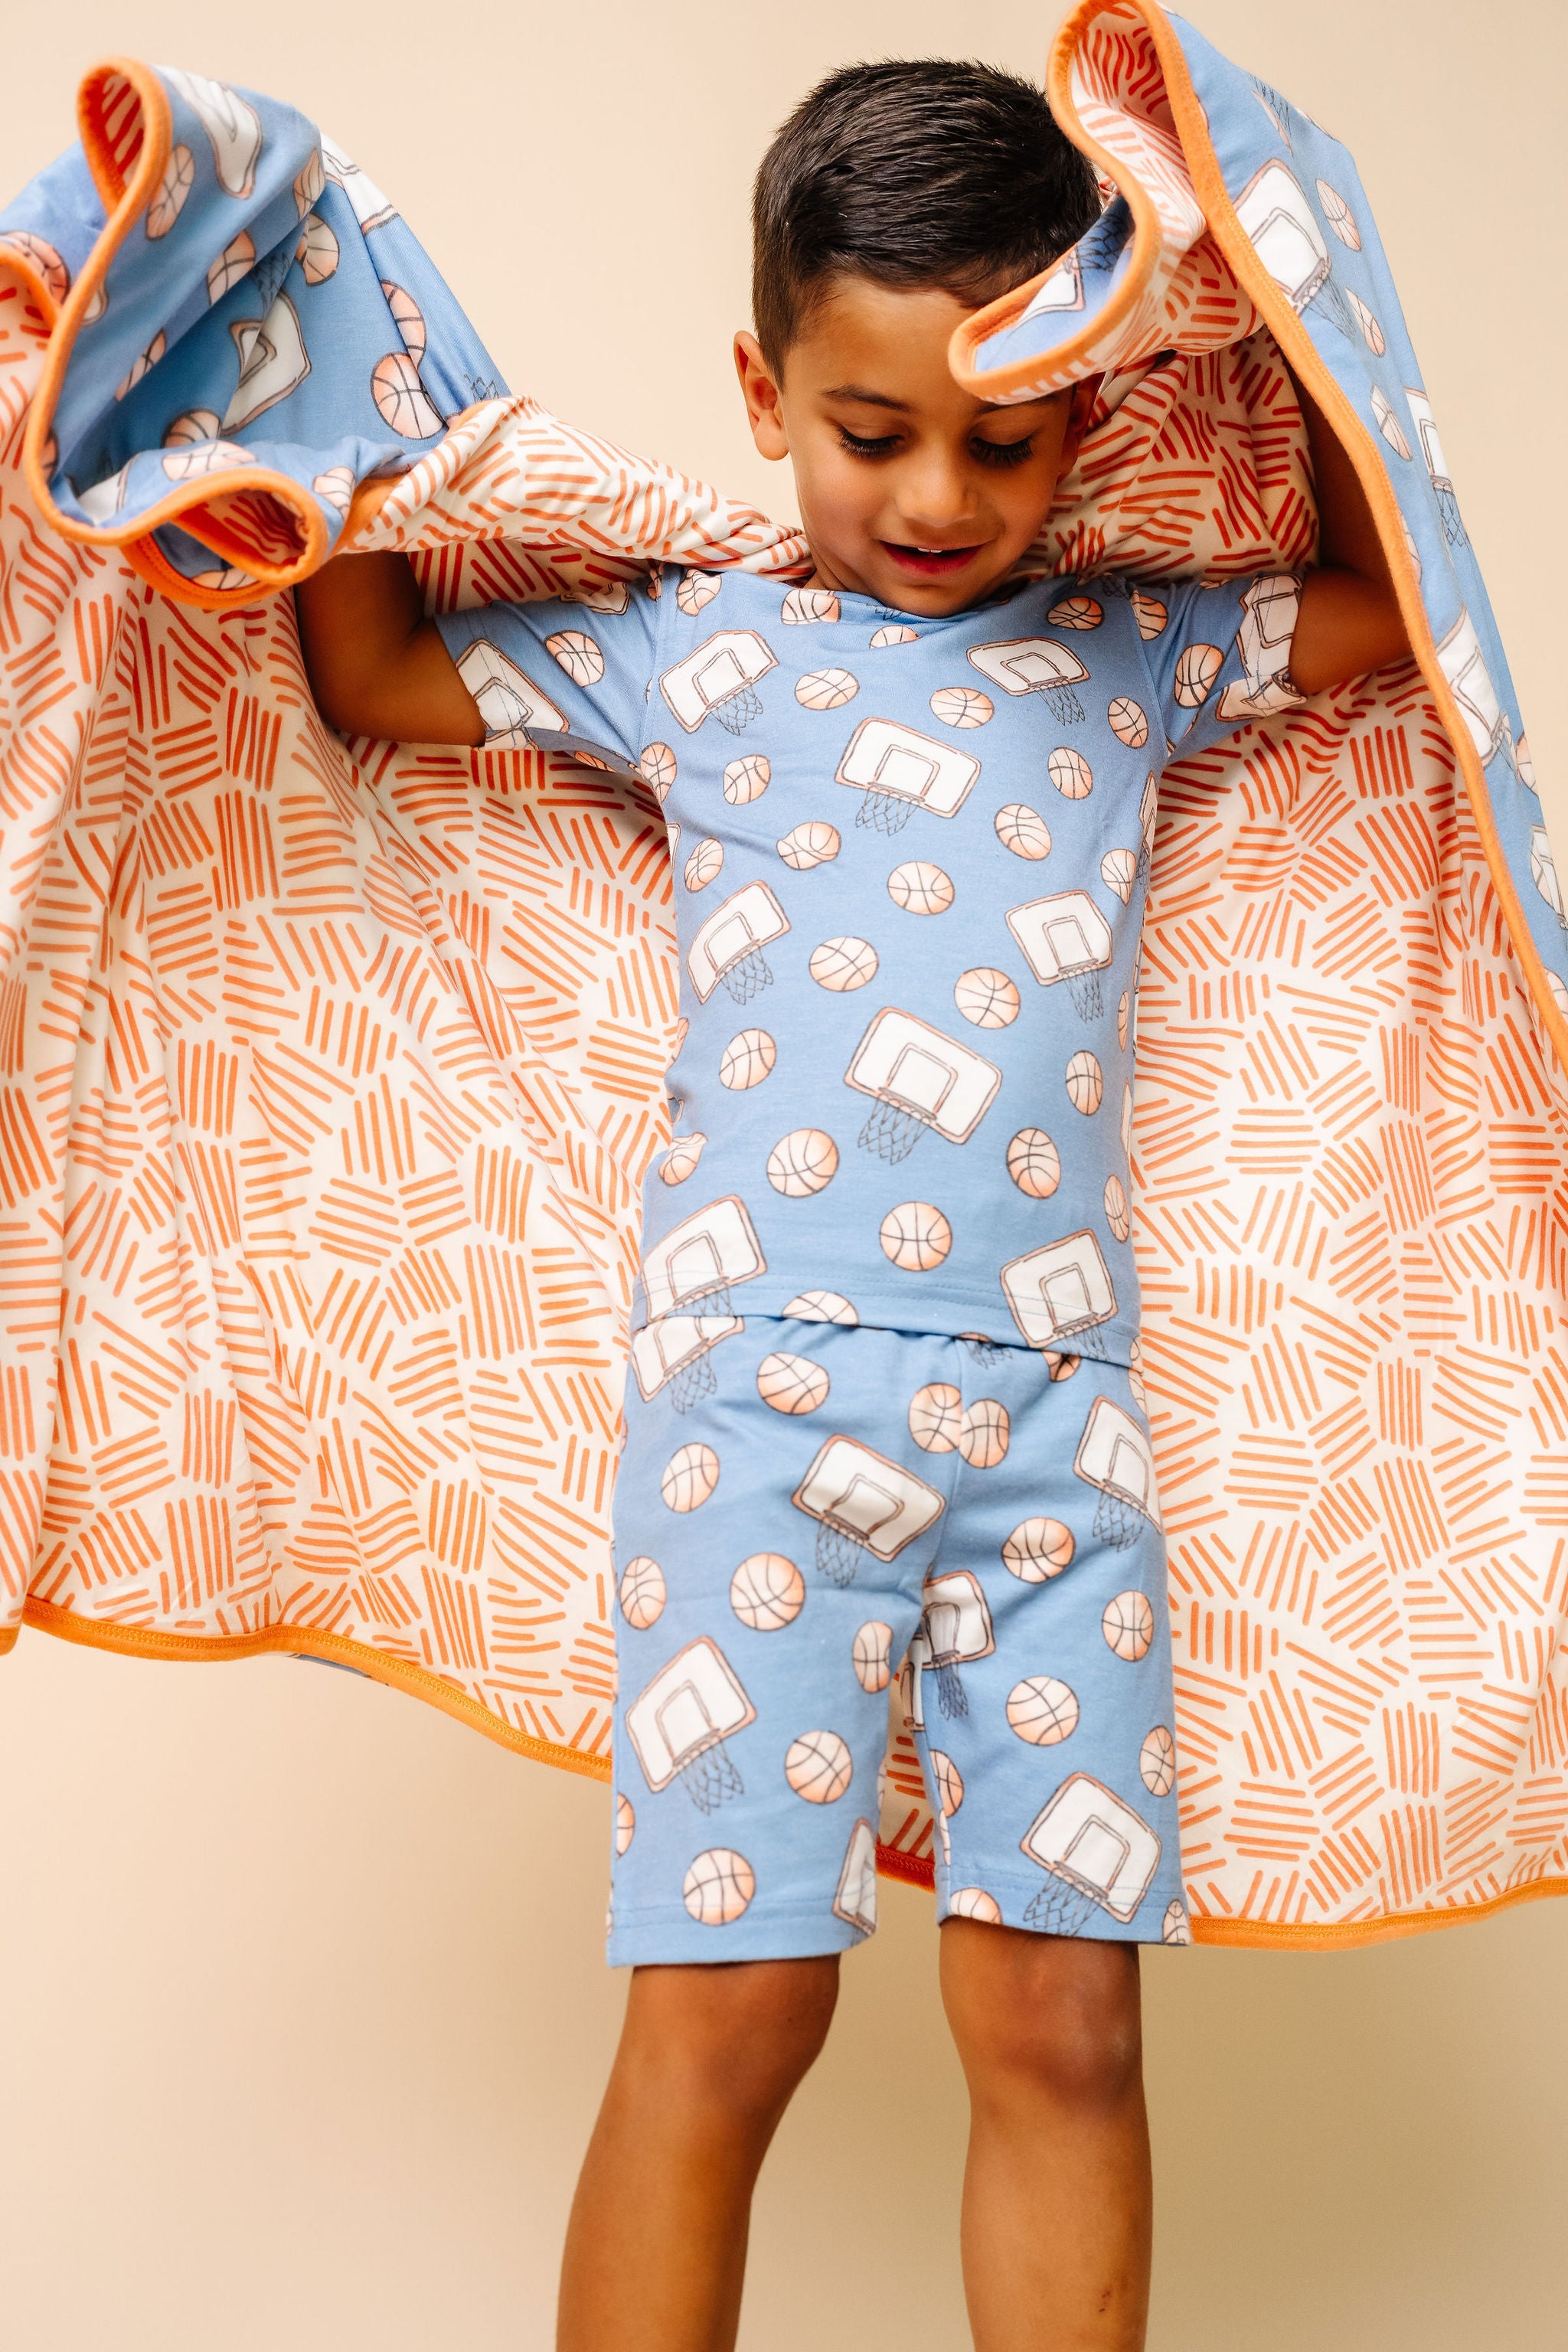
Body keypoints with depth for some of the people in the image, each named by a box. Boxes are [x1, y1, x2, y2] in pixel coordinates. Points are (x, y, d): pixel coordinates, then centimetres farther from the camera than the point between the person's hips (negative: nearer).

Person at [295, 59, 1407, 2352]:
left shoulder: (1129, 658, 14)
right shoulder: (690, 652, 11)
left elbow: (1384, 595, 20)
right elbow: (378, 681, 19)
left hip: (1060, 1408, 2)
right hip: (760, 1387, -2)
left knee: (1064, 2016, 3)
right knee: (724, 2002, -1)